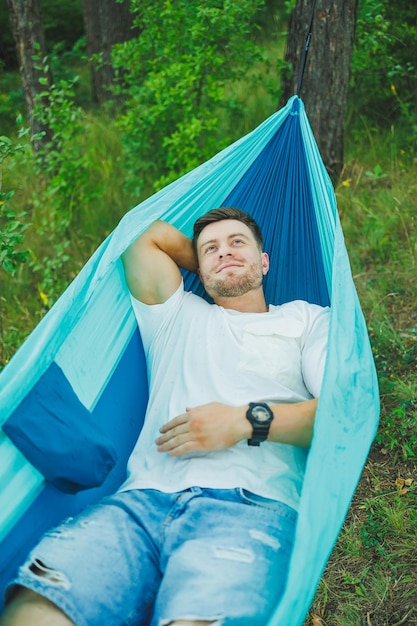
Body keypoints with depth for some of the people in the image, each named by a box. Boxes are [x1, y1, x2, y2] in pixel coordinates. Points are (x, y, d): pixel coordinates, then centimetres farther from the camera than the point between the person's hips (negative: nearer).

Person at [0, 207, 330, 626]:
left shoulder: (308, 320, 24)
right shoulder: (178, 316, 31)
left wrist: (249, 421, -3)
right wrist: (206, 264, 35)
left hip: (248, 505, -2)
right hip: (143, 499, 3)